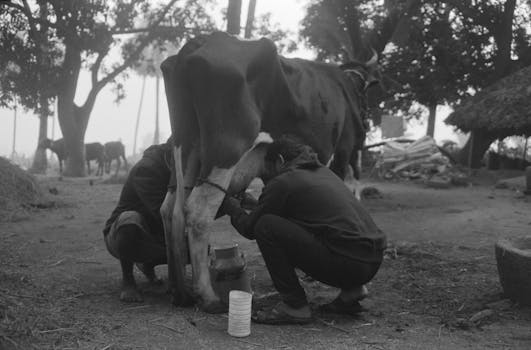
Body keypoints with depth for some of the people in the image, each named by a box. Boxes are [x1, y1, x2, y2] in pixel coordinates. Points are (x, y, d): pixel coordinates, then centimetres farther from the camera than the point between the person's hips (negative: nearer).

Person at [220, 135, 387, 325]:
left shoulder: (283, 183, -2)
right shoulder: (323, 172, 22)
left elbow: (249, 228, 8)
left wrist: (231, 206, 28)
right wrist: (258, 201, 43)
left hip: (348, 264, -9)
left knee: (266, 226, -3)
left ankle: (294, 306, 1)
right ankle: (351, 290, 19)